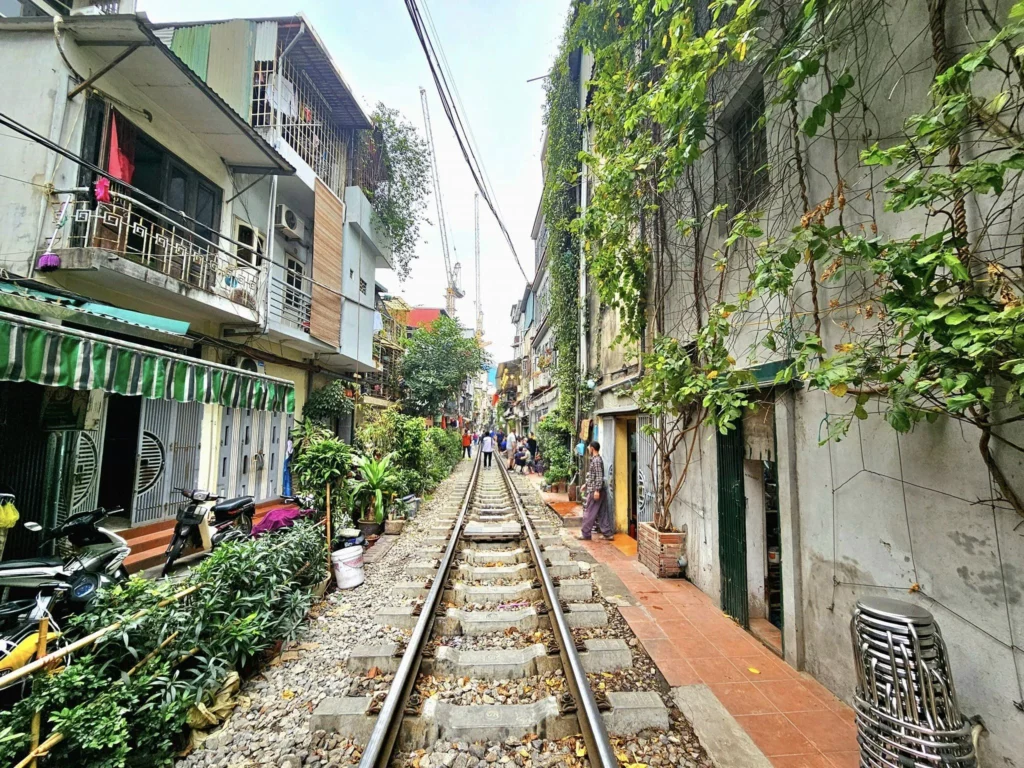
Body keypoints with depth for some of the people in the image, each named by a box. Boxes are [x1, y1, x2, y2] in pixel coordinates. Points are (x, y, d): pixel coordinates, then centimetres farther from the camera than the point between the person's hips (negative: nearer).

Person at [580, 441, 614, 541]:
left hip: (595, 490, -9)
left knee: (589, 512, 0)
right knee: (602, 513, 10)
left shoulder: (596, 460, -15)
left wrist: (597, 490, -23)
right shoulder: (596, 459, 15)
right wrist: (586, 484, 28)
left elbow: (599, 477, -21)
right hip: (600, 490, 9)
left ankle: (585, 534, 8)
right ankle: (607, 534, 12)